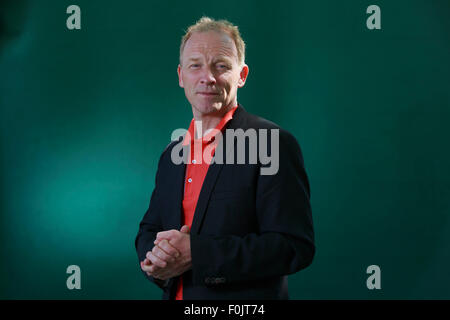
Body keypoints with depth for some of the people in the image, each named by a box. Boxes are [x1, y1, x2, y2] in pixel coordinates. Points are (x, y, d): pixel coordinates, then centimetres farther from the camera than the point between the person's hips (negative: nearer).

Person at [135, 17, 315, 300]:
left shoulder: (274, 144, -15)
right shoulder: (172, 154, 7)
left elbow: (295, 247, -21)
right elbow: (149, 230, 13)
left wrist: (197, 253, -25)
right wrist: (154, 260, -10)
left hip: (246, 300, -6)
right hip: (175, 293, 6)